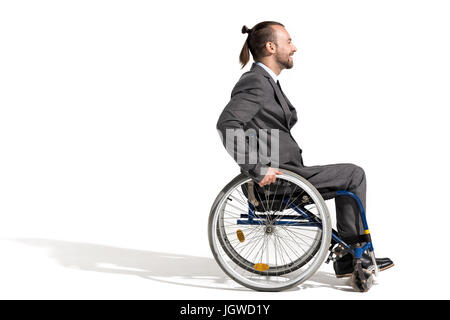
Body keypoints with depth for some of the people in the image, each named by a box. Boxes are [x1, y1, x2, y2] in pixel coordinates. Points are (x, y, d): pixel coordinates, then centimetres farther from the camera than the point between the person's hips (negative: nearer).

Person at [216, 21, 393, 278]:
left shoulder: (267, 82, 16)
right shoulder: (256, 83, -16)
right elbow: (227, 124, -30)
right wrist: (258, 169, -28)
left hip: (285, 172, 10)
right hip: (277, 178, -10)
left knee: (350, 178, 16)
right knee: (354, 174, -4)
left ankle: (347, 260, 15)